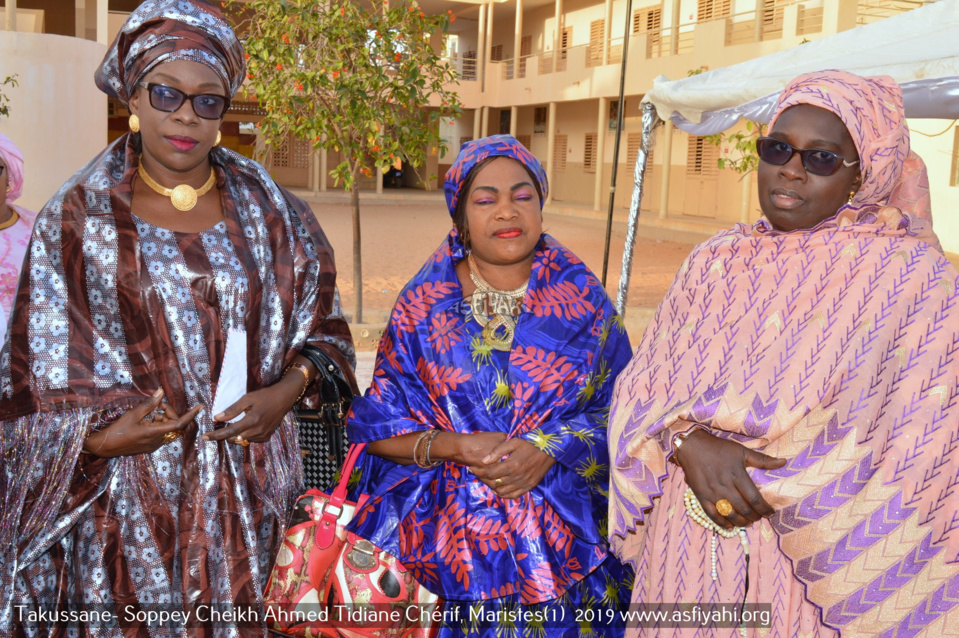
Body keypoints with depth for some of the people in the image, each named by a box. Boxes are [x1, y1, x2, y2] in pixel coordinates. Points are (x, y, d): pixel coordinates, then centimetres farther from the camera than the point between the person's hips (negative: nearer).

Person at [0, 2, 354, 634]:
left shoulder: (269, 210, 5)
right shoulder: (78, 219, 0)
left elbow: (323, 328, 10)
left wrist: (286, 391, -9)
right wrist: (97, 439, -16)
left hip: (249, 483, 2)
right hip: (127, 495, -1)